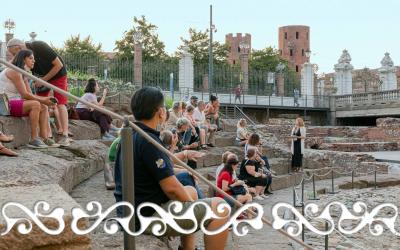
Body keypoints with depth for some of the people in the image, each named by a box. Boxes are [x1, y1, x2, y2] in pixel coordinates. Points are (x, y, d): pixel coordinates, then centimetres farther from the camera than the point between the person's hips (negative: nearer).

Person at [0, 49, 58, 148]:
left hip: (14, 102, 10)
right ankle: (33, 140, -24)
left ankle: (44, 138, -11)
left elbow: (30, 95, 8)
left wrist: (45, 99, -8)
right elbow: (24, 94, -21)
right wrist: (42, 100, -14)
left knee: (44, 107, -1)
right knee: (35, 105, -28)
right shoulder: (14, 71, -14)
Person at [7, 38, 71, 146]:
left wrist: (44, 79, -23)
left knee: (60, 104, -13)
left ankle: (65, 136, -17)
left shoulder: (40, 47, -29)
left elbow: (59, 65, -25)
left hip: (58, 74, -6)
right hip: (42, 77, 6)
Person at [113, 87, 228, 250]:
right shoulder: (148, 141, -21)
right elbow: (171, 188, -21)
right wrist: (193, 206, -5)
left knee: (191, 191, 30)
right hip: (148, 217, -10)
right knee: (219, 207, -9)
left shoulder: (130, 136, 9)